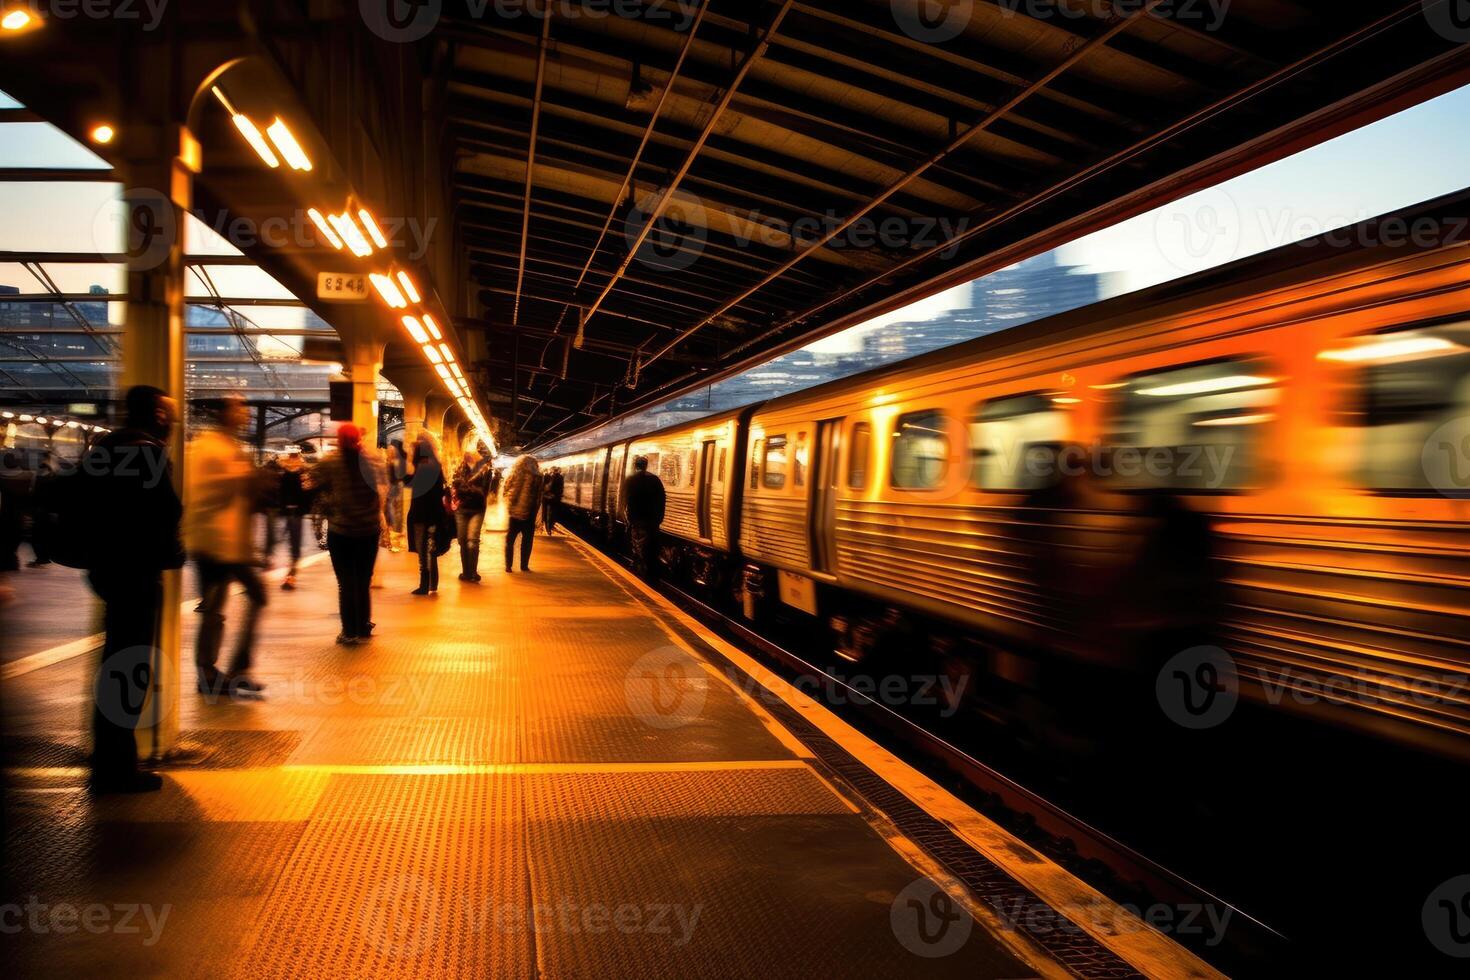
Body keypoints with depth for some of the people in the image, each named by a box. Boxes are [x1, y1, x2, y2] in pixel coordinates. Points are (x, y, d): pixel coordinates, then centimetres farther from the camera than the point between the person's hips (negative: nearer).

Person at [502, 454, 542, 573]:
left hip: (514, 513, 2)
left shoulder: (513, 476, -1)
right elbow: (538, 498, -5)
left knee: (510, 540, 12)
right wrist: (534, 512, 4)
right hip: (529, 514, -2)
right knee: (527, 541, 10)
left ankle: (508, 566, 10)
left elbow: (505, 493, 5)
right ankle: (524, 566, 8)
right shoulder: (536, 478, -7)